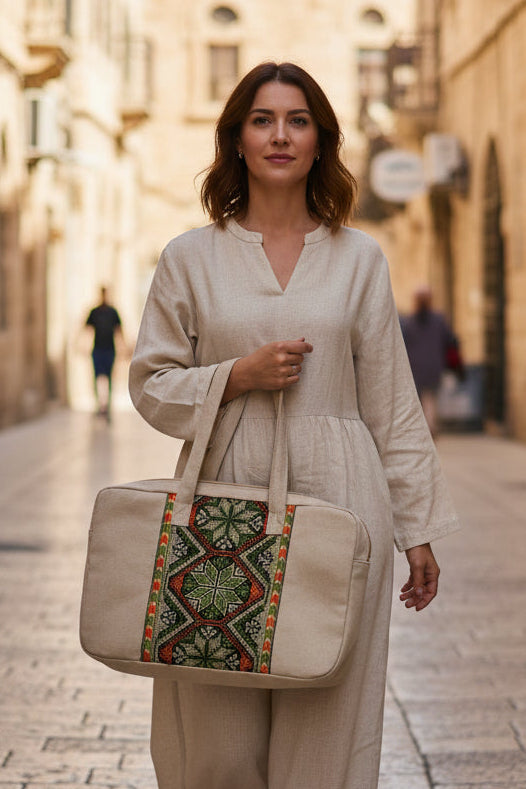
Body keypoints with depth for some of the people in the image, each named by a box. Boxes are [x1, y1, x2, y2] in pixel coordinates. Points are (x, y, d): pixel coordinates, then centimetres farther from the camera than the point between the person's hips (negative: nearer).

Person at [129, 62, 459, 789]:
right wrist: (239, 376, -9)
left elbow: (392, 402, 8)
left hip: (336, 500, 0)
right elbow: (150, 385, 8)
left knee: (326, 722, 1)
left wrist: (419, 528, 7)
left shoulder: (359, 258, 8)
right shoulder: (190, 258, 6)